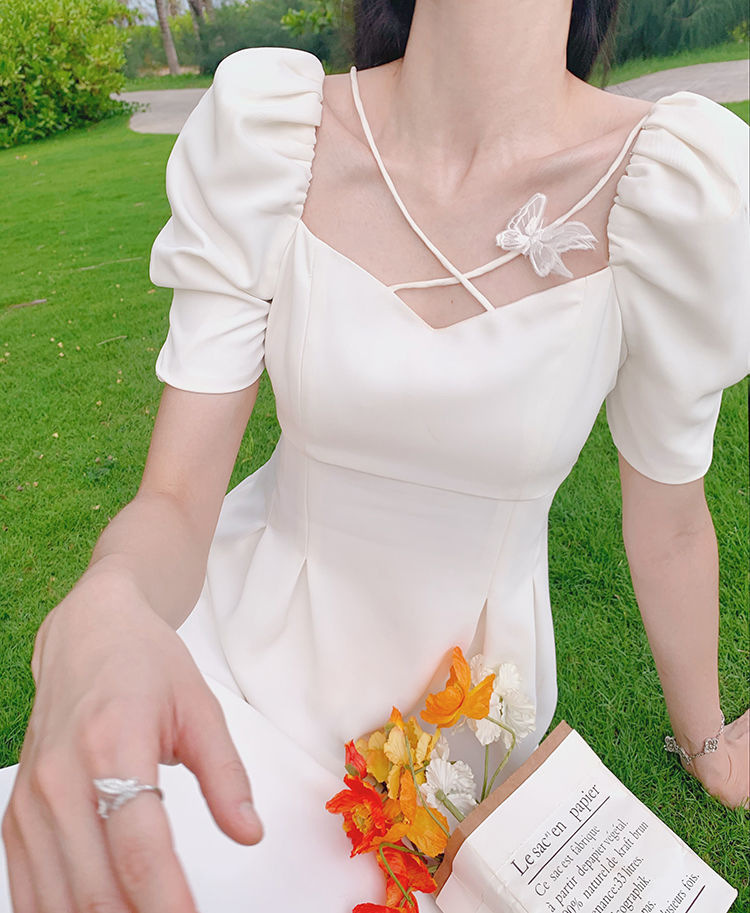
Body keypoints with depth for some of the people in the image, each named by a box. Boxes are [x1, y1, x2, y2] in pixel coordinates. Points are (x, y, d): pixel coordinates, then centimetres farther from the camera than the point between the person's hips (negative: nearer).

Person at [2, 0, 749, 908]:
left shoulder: (674, 181, -20)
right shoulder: (263, 128, -17)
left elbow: (669, 519, -6)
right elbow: (176, 501, -16)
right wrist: (99, 618, -40)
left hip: (460, 687, 0)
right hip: (252, 638, 1)